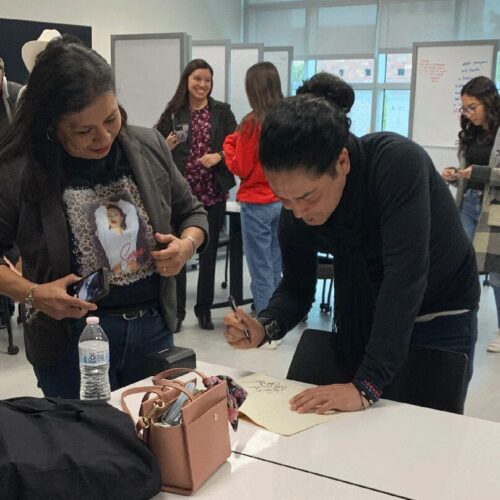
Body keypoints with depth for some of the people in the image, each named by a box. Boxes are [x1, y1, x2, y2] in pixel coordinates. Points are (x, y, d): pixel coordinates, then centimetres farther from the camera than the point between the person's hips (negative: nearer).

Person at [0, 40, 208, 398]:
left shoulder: (150, 147, -3)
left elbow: (191, 212, 11)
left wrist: (188, 244, -9)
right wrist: (31, 293, -19)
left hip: (154, 326, 3)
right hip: (71, 338, -3)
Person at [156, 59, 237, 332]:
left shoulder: (222, 112, 5)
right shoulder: (173, 113, 3)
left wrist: (218, 156, -15)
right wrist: (167, 146, -12)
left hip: (213, 192, 1)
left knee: (209, 253, 9)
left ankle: (204, 309, 21)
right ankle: (176, 311, 10)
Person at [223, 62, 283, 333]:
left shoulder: (252, 123, -15)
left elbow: (241, 168, -8)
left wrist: (229, 143, 6)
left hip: (257, 203, -6)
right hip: (282, 200, 6)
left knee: (261, 270, 3)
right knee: (275, 266, 16)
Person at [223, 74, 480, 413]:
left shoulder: (398, 164, -33)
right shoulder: (297, 206, -16)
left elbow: (404, 276, -38)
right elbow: (297, 287, -7)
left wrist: (366, 386, -42)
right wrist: (264, 328, -29)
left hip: (439, 316, -4)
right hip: (364, 315, 4)